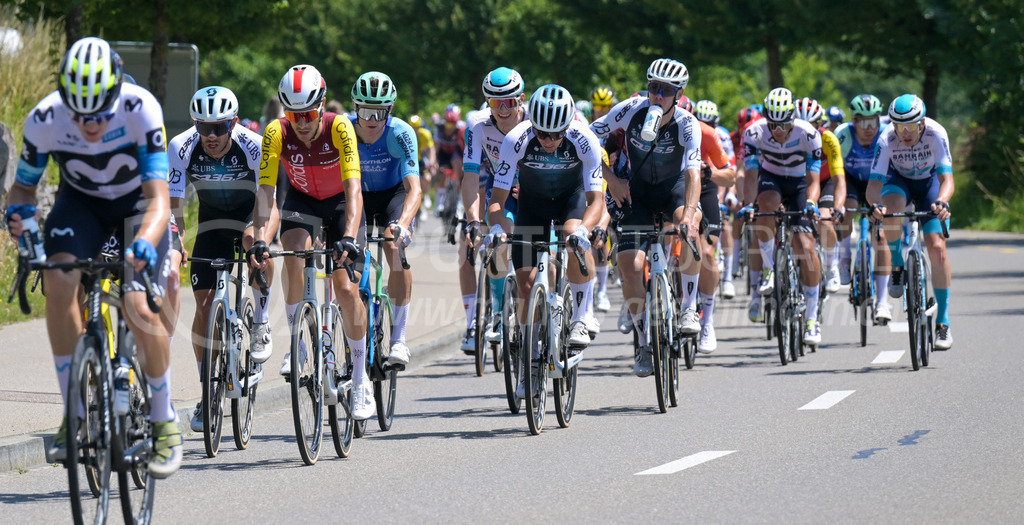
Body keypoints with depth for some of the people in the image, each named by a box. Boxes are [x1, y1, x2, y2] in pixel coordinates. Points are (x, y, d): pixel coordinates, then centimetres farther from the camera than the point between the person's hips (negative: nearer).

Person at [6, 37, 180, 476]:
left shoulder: (140, 109, -33)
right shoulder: (44, 119, -27)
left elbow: (159, 198, -35)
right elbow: (24, 185, -10)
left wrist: (145, 241, -55)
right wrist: (18, 211, -34)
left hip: (138, 202, -2)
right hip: (81, 201, 2)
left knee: (140, 308, -20)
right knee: (58, 279, -27)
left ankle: (164, 422, 3)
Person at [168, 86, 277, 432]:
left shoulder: (254, 146, -29)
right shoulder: (182, 147, -24)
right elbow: (172, 202, -24)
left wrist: (262, 242, -49)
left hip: (250, 212, -2)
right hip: (211, 220, 2)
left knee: (253, 238, -38)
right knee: (205, 305, -7)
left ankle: (261, 323, -16)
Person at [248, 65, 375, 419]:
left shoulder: (339, 128, -31)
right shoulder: (277, 133, -26)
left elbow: (353, 188, -38)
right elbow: (265, 190, -30)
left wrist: (349, 237, -51)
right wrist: (260, 240, -44)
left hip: (340, 202, -1)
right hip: (302, 200, 1)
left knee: (346, 290, -10)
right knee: (295, 253, -31)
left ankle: (360, 380, 6)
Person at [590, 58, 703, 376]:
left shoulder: (686, 124, -25)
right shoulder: (631, 110, -20)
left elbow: (693, 171, -38)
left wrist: (689, 213, -53)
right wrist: (611, 180, -16)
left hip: (674, 186, -1)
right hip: (638, 191, 2)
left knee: (687, 229, -36)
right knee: (630, 266, -15)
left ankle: (689, 308, -18)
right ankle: (644, 344, 4)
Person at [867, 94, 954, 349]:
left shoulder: (936, 134, -33)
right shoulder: (887, 138, -31)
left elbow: (947, 179, -39)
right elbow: (873, 185, -34)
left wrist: (941, 202, -61)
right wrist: (876, 205, -57)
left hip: (930, 182, 0)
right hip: (899, 181, 0)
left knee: (937, 248, -16)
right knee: (891, 208, -37)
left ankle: (943, 323, -5)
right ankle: (897, 267, -9)